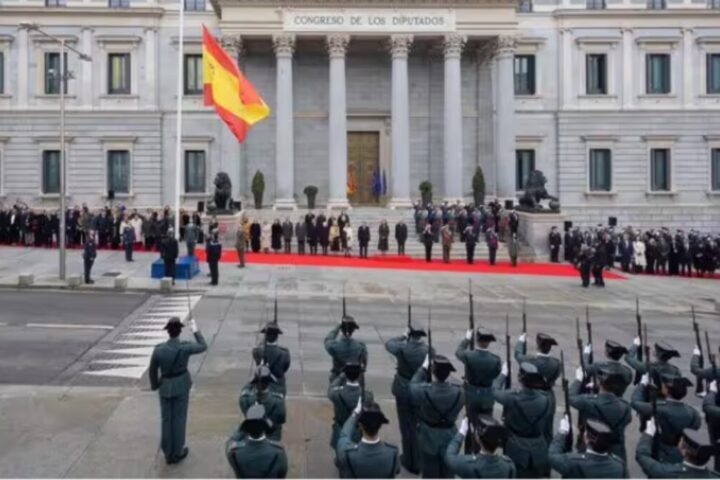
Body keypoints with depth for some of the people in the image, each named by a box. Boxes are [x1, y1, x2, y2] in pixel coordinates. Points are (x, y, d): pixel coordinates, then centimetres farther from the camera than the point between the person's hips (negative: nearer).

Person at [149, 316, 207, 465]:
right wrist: (195, 330, 6)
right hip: (181, 386, -1)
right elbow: (203, 346, -1)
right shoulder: (185, 347, -22)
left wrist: (154, 385, 13)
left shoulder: (158, 349, -19)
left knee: (166, 419, 15)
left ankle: (168, 453, 26)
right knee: (179, 419, 13)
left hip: (165, 387, 1)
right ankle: (177, 452, 23)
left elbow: (152, 371, -5)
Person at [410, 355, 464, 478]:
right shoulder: (458, 392, -22)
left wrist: (424, 367, 3)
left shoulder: (424, 390, -27)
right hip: (449, 437, 1)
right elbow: (457, 409, -2)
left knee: (430, 473, 17)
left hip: (429, 437, -1)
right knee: (447, 472, 20)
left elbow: (413, 385, -4)